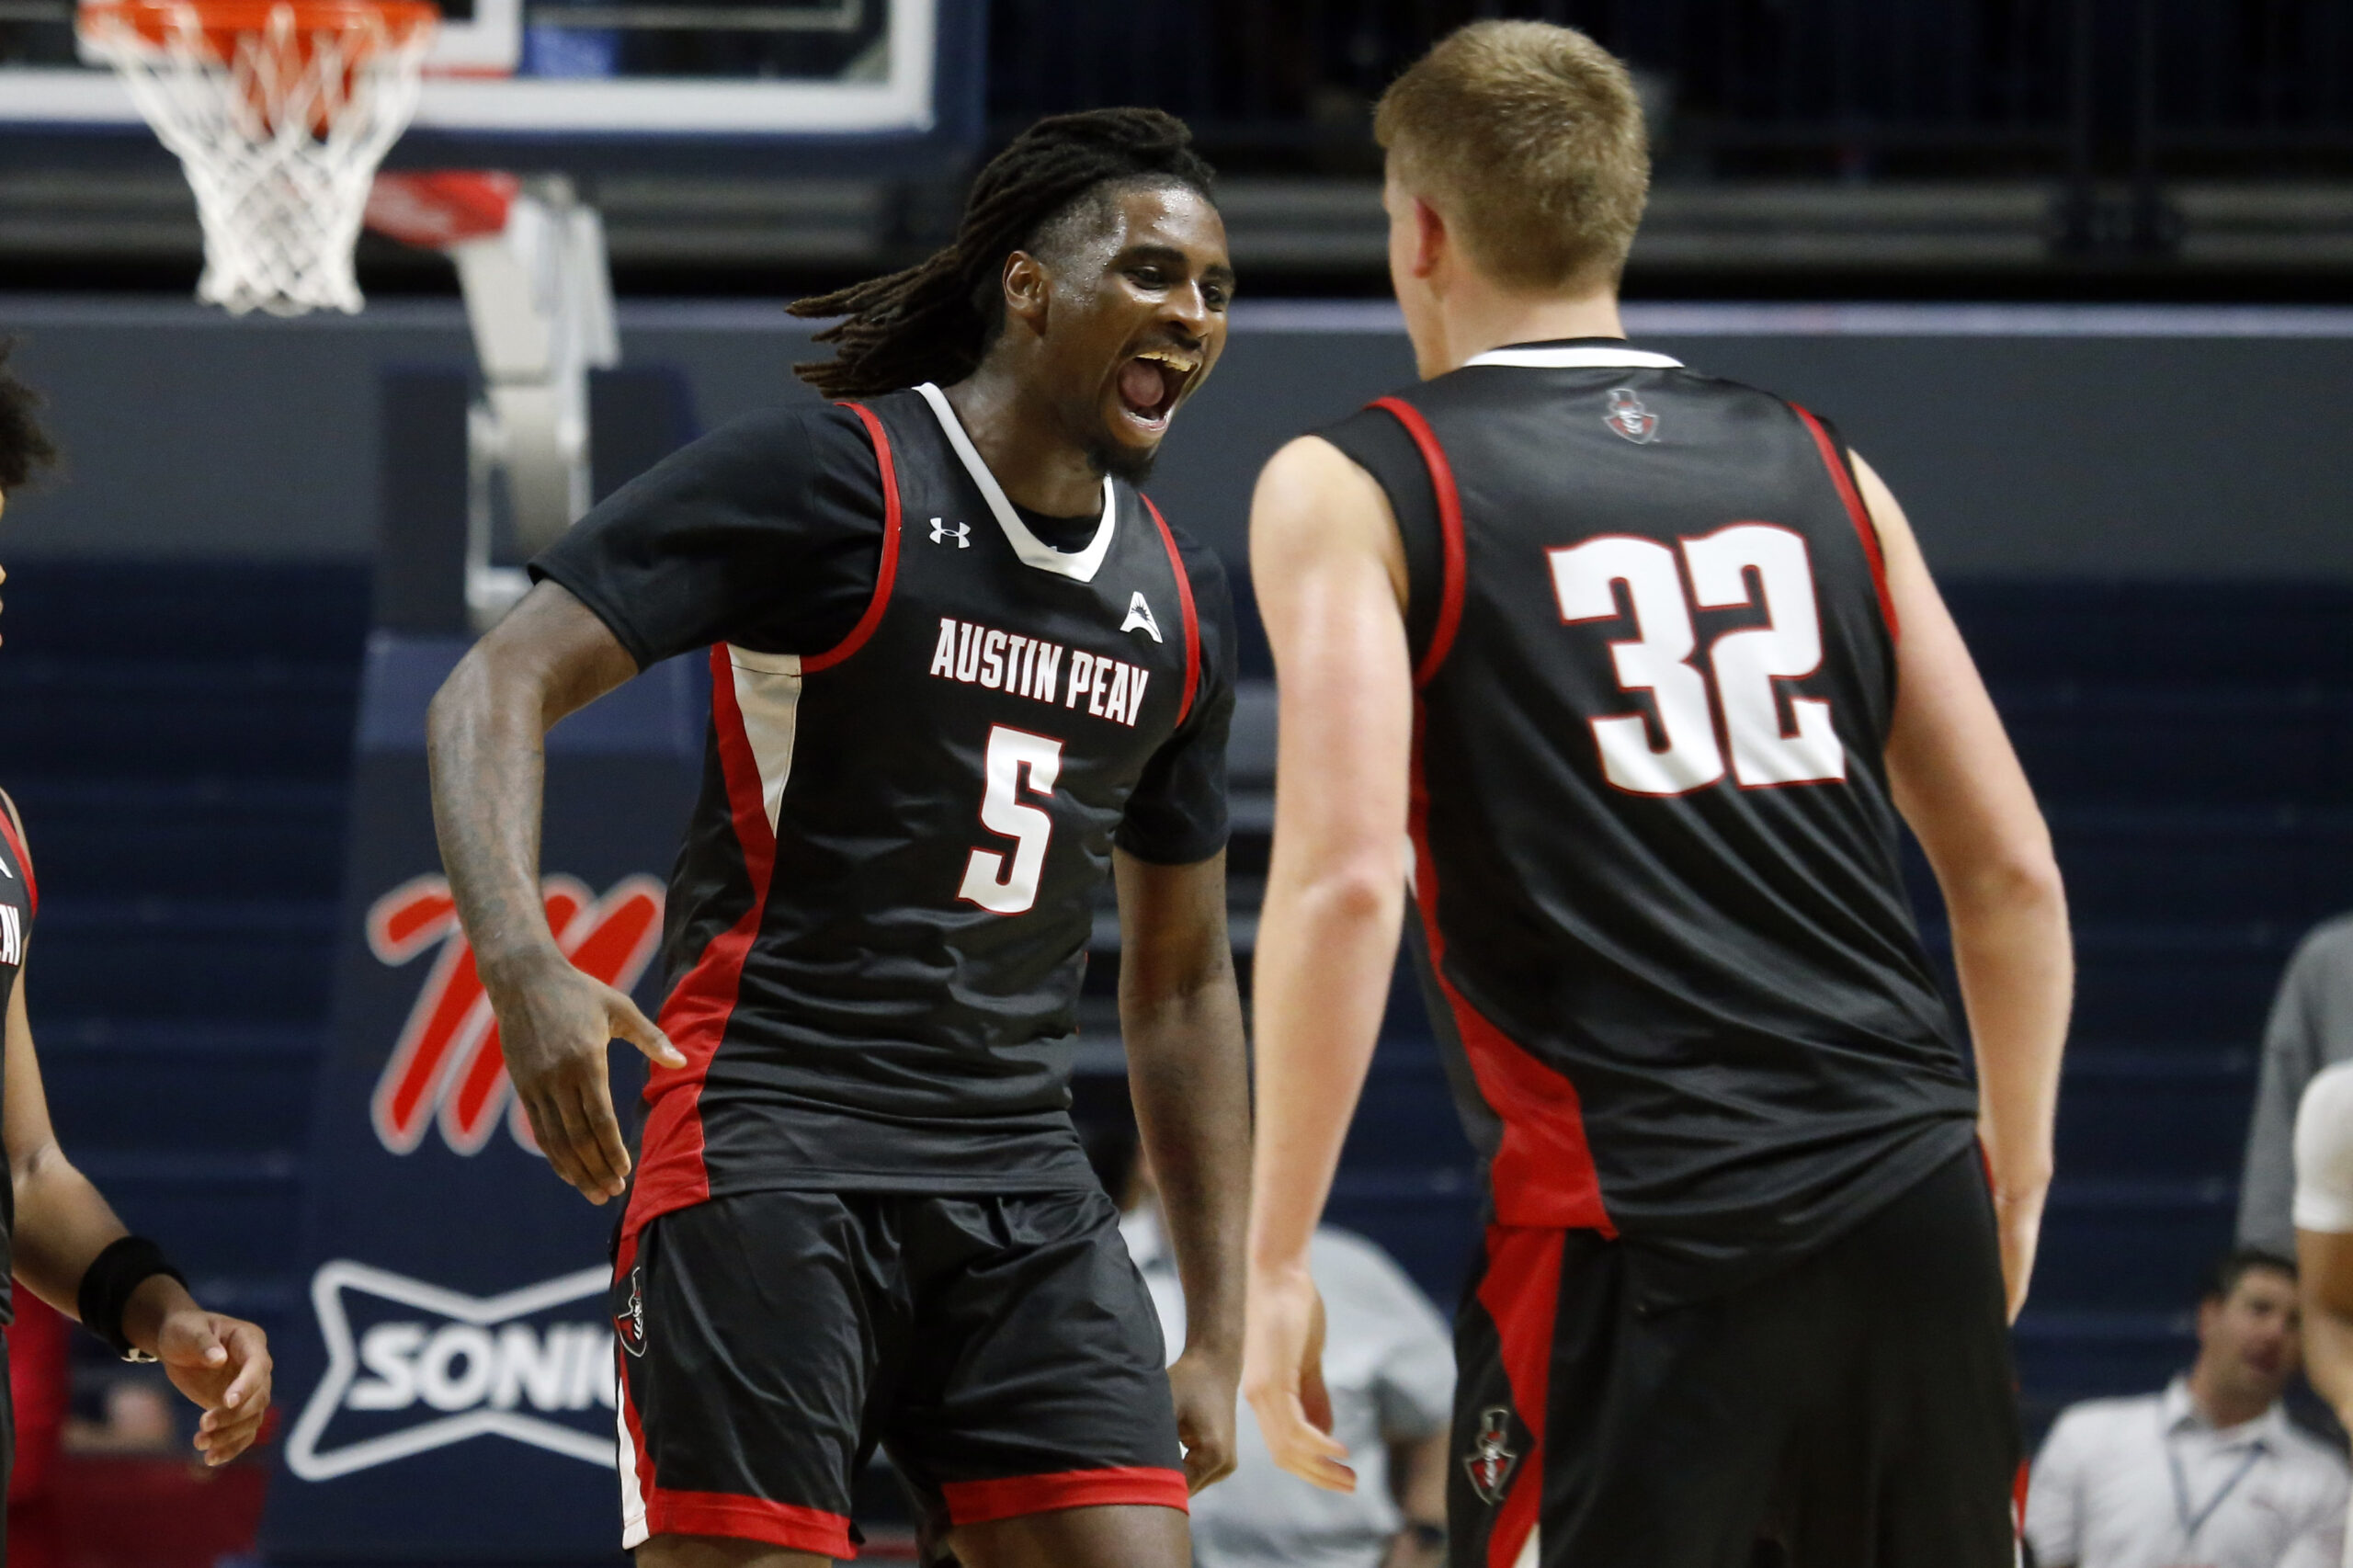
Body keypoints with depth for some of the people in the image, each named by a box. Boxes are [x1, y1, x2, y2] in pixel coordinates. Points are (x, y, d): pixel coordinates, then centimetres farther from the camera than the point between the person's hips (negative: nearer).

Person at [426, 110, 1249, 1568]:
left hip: (1023, 1181, 6)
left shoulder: (1176, 598, 15)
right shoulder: (827, 478, -5)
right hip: (775, 1152, -6)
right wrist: (521, 962, -30)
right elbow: (495, 690, -11)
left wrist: (1220, 1332, 17)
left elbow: (1182, 980, 23)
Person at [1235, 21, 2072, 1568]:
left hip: (1642, 1246, -4)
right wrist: (2015, 1169, 26)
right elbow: (2011, 870, 14)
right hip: (1915, 1214, 4)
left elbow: (1344, 880, -11)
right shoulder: (1818, 470, 16)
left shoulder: (1353, 492, 3)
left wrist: (1276, 1262, -7)